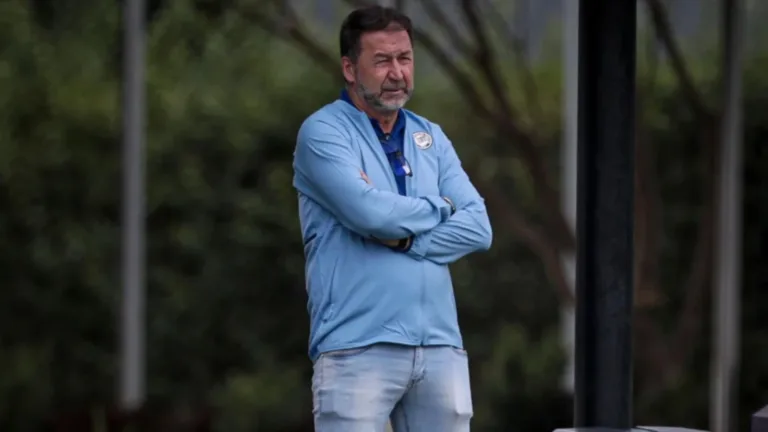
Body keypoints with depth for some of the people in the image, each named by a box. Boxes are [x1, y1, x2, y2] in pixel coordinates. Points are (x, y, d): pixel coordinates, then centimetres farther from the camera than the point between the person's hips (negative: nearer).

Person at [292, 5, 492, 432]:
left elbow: (478, 228, 5)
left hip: (441, 347, 6)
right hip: (358, 348, -6)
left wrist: (407, 240, -11)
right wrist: (438, 207, 0)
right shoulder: (323, 133, -2)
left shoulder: (431, 138, 16)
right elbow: (369, 211, -18)